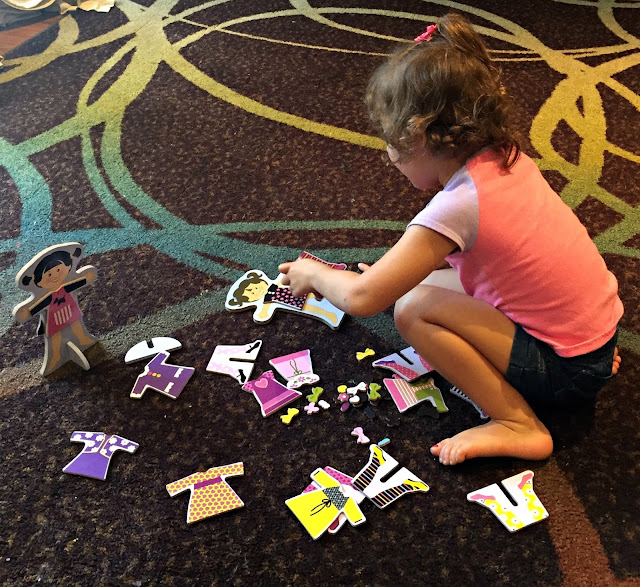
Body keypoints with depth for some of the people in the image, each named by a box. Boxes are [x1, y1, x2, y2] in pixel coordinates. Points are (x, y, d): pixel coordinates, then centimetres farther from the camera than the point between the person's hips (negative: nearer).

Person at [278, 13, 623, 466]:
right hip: (602, 330, 8)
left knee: (413, 310, -17)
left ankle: (518, 424, -7)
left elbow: (361, 298, -23)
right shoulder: (507, 156, -3)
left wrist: (313, 273, -3)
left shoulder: (456, 206, -26)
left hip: (568, 372, -8)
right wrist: (398, 266, 10)